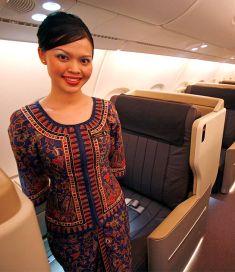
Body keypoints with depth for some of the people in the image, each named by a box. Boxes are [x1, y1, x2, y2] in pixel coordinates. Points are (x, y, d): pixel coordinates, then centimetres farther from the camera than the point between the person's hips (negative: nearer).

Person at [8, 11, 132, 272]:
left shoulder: (106, 110, -12)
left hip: (114, 214, 2)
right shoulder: (23, 122, -19)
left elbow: (117, 167, -1)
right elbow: (34, 192, -9)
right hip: (66, 227, -1)